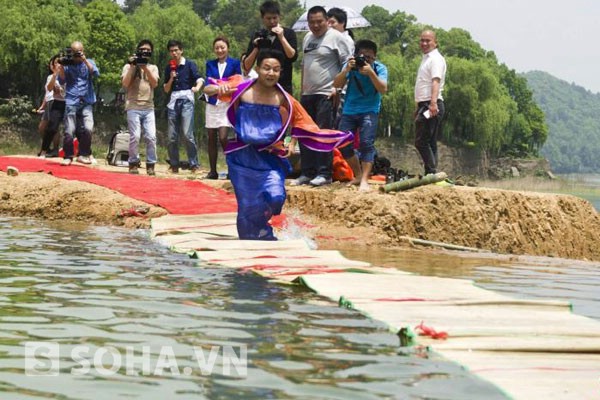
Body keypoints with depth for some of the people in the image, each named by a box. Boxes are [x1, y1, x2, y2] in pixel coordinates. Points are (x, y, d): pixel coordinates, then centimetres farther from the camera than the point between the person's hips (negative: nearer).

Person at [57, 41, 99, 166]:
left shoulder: (89, 62, 12)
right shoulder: (67, 64, 9)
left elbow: (96, 74, -6)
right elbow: (61, 81, 2)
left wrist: (84, 60, -12)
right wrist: (61, 67, -11)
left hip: (86, 102, 1)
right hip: (71, 102, 0)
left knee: (88, 128, -16)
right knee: (69, 131, -7)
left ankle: (83, 155, -1)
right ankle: (68, 157, 4)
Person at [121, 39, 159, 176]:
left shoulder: (153, 68, 16)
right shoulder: (128, 66, 10)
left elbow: (155, 83, -1)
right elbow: (125, 84, -5)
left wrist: (145, 67, -7)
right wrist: (132, 66, -8)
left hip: (148, 108, 2)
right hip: (133, 107, -2)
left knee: (151, 137, -8)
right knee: (135, 137, -10)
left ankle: (150, 164, 1)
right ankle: (133, 163, 3)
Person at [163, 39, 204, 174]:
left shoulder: (189, 64, 2)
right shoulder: (169, 68, 15)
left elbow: (199, 79, -11)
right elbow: (166, 90, 17)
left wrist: (197, 87, -33)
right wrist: (171, 79, -2)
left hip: (187, 100, -5)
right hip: (173, 101, 5)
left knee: (187, 134, -16)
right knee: (172, 136, 3)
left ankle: (194, 164, -12)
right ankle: (174, 165, 11)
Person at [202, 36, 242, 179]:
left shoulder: (235, 63, 4)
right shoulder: (210, 64, 12)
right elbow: (207, 86, 0)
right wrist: (220, 87, -21)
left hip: (227, 104, -4)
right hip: (212, 104, 4)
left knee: (223, 137, -16)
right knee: (211, 138, 4)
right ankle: (213, 171, 10)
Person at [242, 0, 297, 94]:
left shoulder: (288, 33, 4)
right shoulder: (258, 36, 7)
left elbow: (293, 57, -10)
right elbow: (246, 66, 4)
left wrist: (282, 37, -17)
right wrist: (256, 48, -12)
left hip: (284, 86, -1)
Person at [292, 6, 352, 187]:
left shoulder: (336, 37, -8)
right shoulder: (307, 38, 16)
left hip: (326, 95, -8)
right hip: (307, 94, 8)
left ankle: (324, 174, -4)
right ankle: (307, 173, 16)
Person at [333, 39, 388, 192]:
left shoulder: (379, 68, -8)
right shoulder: (351, 66, -3)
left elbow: (383, 89, -20)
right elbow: (336, 84, -11)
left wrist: (371, 72, -31)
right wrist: (347, 69, -27)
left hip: (369, 110, -3)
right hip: (349, 110, 3)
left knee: (366, 143, -18)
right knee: (343, 144, -1)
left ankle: (364, 180, -19)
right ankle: (358, 175, 17)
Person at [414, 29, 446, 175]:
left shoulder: (435, 59, -9)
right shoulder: (426, 59, 22)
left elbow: (436, 81, -24)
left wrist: (433, 102, -37)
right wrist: (418, 107, 29)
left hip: (431, 106, -10)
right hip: (425, 105, 10)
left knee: (421, 142, -14)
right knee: (430, 143, 9)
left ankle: (432, 172, -15)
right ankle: (431, 174, 10)